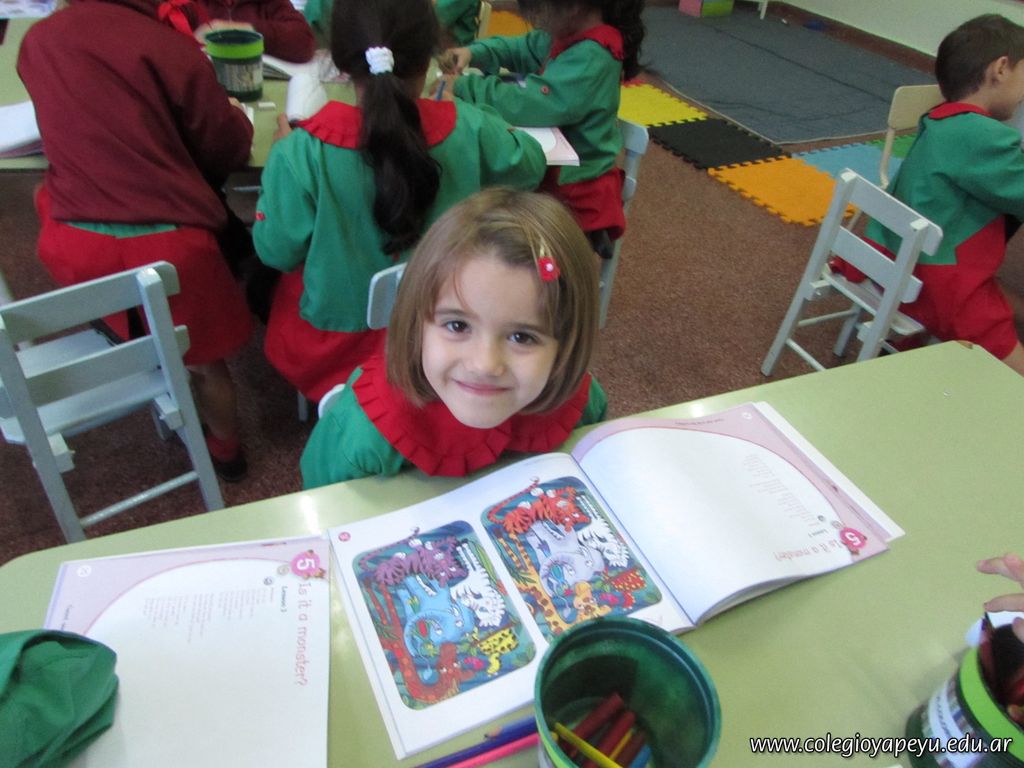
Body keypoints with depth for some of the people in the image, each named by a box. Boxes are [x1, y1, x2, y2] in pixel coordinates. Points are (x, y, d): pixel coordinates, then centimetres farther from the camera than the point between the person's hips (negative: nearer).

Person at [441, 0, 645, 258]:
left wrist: (465, 88, -25)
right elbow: (520, 49, 13)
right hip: (556, 165, 9)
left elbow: (526, 104, -33)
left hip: (573, 187, -9)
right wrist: (474, 53, -4)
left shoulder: (591, 58, -27)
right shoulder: (567, 34, -1)